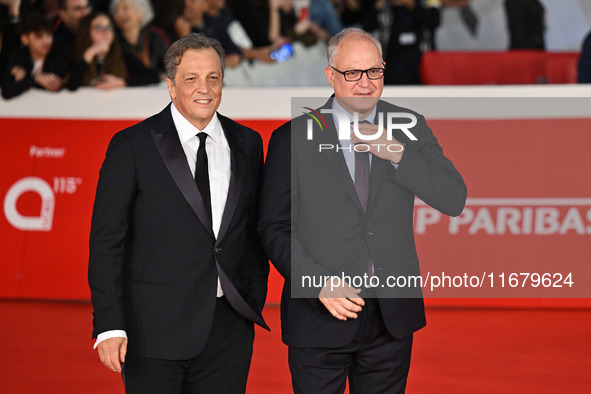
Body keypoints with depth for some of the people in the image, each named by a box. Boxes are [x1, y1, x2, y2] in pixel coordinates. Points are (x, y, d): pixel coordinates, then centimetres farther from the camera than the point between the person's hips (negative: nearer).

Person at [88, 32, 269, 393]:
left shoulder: (247, 143, 9)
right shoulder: (132, 146, -3)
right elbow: (106, 240, -6)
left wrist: (255, 302, 7)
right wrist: (109, 326, -13)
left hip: (229, 327, 3)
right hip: (156, 330, -3)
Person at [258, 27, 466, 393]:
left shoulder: (410, 127, 4)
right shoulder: (293, 138, -3)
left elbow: (454, 199, -4)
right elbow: (274, 228, -2)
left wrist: (398, 154, -16)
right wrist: (319, 283, -15)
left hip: (392, 318, 2)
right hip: (320, 318, -2)